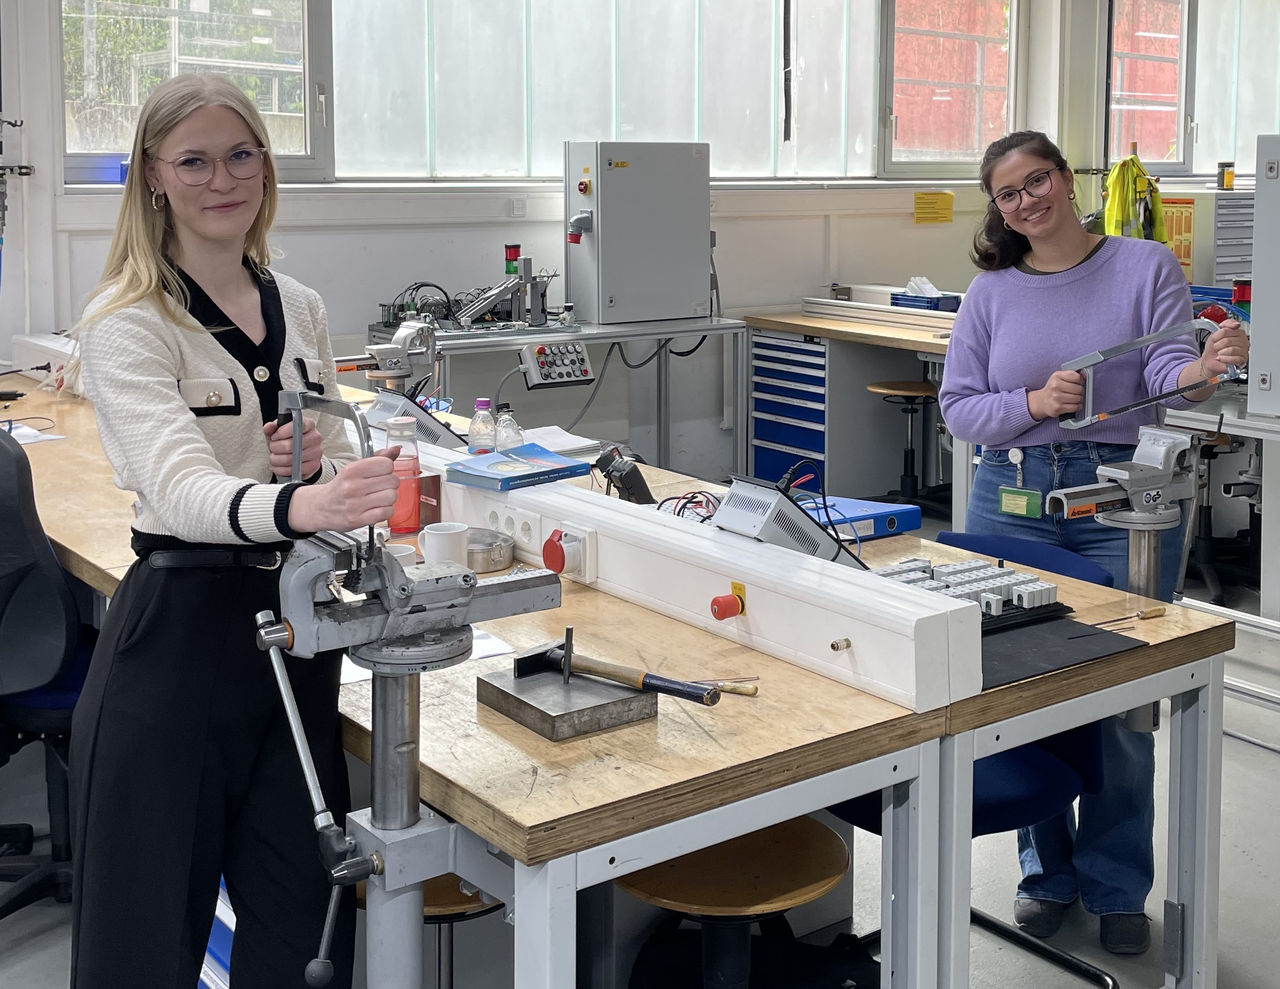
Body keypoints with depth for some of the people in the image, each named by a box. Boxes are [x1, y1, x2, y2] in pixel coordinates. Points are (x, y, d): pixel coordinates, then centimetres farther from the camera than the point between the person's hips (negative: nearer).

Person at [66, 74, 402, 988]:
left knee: (301, 913, 12)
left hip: (298, 621, 6)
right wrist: (298, 507, -47)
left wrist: (324, 463, -8)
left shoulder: (301, 310, 8)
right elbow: (183, 490, -27)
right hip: (180, 633, -5)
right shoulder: (126, 327, -11)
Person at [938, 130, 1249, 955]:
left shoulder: (1148, 267, 1)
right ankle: (1047, 871, 27)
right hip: (1013, 500, 2)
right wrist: (1035, 402, -16)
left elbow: (1169, 371, -12)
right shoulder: (991, 293, 6)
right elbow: (958, 407, 2)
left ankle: (1118, 888, 20)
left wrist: (1206, 370, -35)